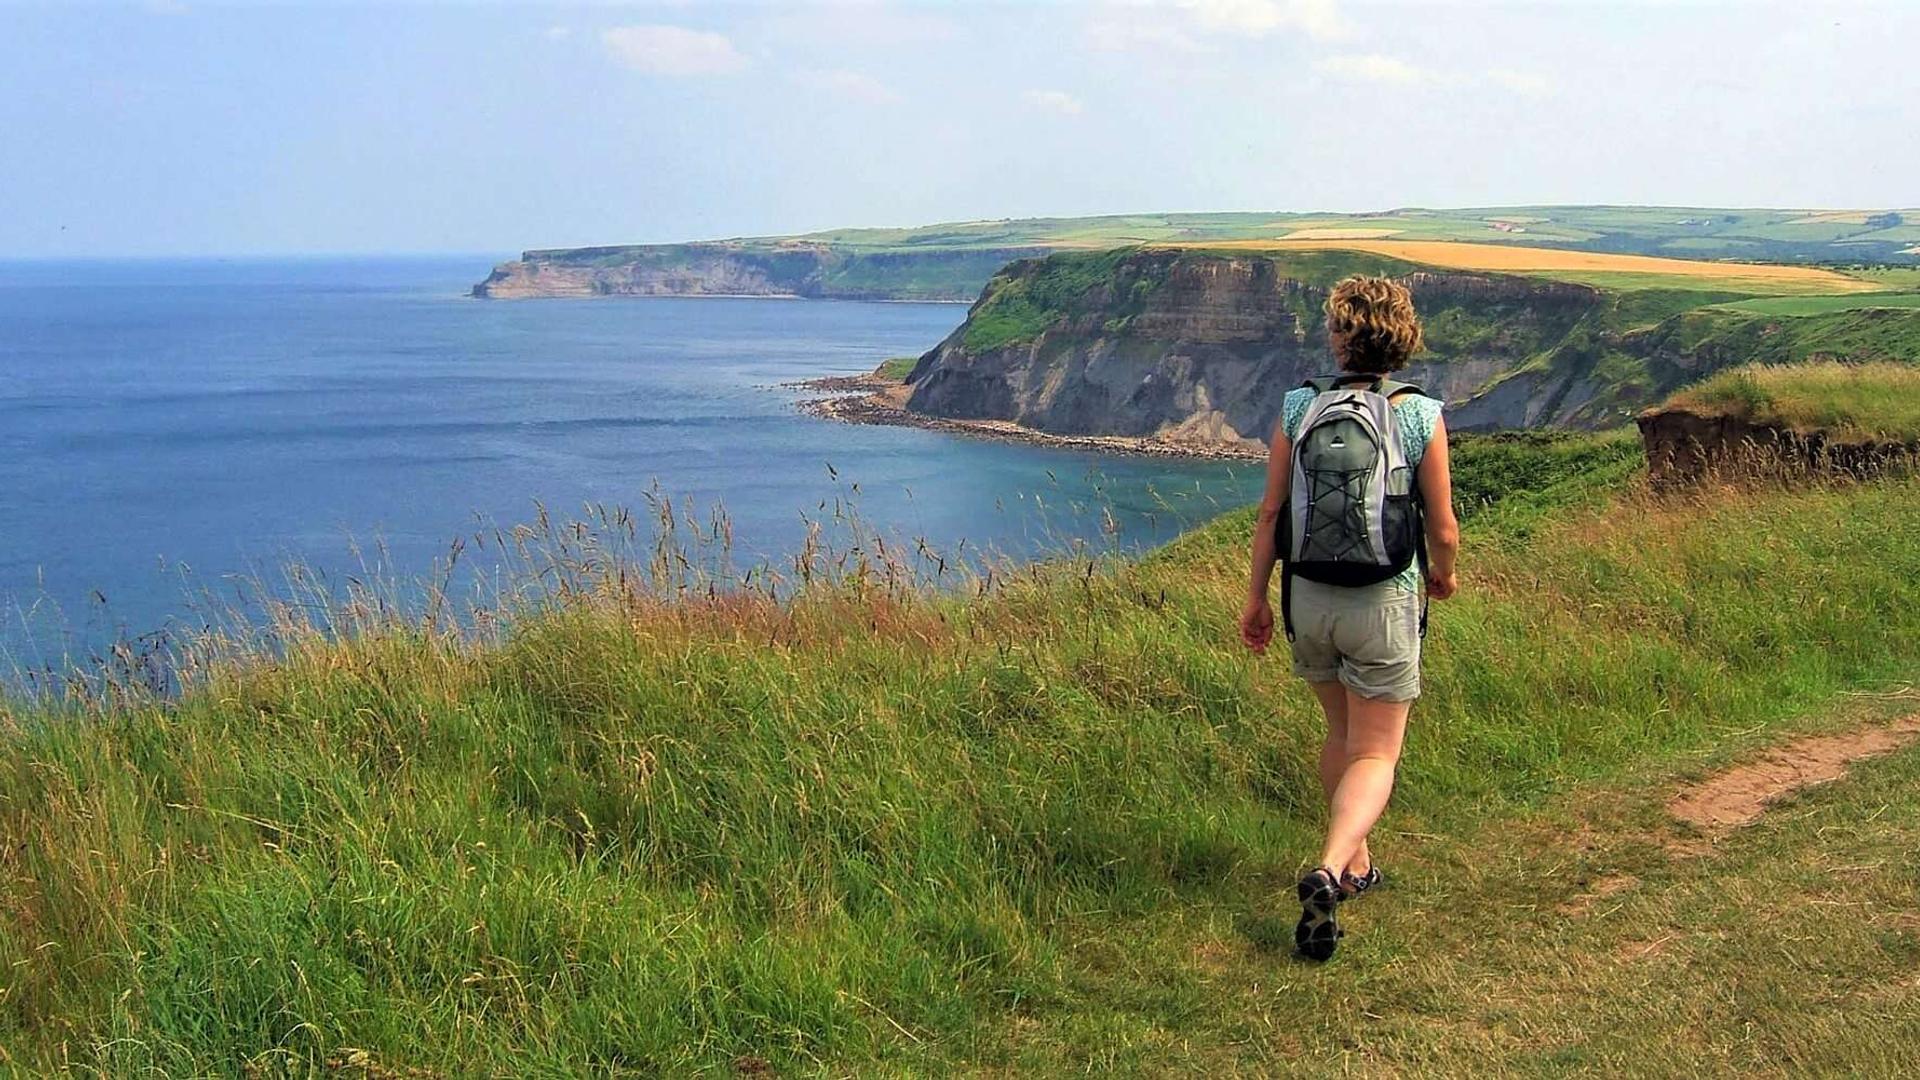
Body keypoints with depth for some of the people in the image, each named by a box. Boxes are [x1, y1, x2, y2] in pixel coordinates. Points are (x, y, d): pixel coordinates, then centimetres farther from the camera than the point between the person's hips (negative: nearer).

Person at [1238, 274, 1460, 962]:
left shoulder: (1298, 409, -4)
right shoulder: (1421, 417, -9)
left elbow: (1271, 512, -3)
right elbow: (1442, 528, -5)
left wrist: (1256, 597, 9)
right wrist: (1443, 573, 18)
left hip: (1310, 598, 3)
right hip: (1383, 602, -3)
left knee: (1341, 734, 24)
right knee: (1375, 756, 5)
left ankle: (1355, 865, 36)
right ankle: (1329, 869, -18)